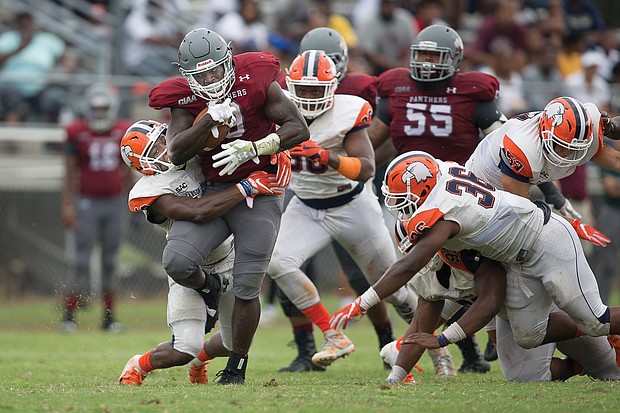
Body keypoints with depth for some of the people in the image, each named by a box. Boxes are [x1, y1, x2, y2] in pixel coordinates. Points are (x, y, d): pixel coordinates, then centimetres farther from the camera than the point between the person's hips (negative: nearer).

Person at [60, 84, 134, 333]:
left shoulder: (123, 133, 5)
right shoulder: (78, 134, -4)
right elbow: (70, 172, -2)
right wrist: (67, 205, -8)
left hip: (114, 201, 3)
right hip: (88, 202, -3)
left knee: (110, 260, 7)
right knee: (82, 258, -6)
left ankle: (109, 316, 13)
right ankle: (69, 315, -3)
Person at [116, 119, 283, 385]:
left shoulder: (194, 159, -5)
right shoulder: (150, 193, -24)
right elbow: (199, 212, -38)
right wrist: (247, 187, -36)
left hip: (228, 260, 6)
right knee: (184, 350, -16)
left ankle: (199, 360, 46)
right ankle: (139, 365, 16)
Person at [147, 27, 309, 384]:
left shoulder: (256, 82, -10)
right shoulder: (186, 99, -2)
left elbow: (299, 129, -12)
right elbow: (177, 154, -13)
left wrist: (253, 149, -23)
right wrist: (211, 120, -25)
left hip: (259, 193, -3)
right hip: (213, 191, 3)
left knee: (247, 288, -2)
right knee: (177, 261, -18)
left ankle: (237, 368, 14)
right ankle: (207, 291, 19)